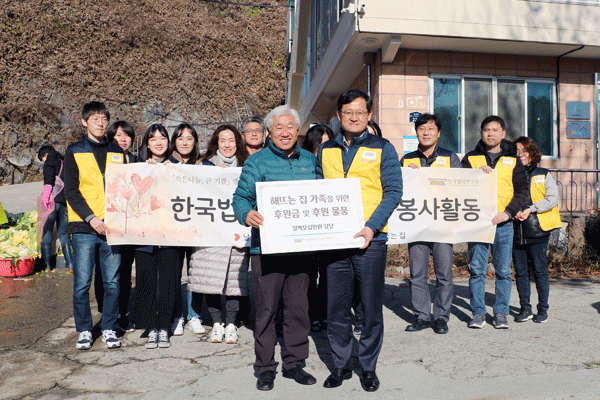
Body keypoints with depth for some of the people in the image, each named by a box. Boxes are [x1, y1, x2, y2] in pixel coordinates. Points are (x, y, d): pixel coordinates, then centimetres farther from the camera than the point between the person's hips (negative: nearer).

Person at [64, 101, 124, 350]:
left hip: (112, 227, 2)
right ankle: (84, 331, 15)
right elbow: (71, 191, -1)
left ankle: (109, 330, 17)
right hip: (84, 228, -2)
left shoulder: (117, 153, 13)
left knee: (112, 282, 5)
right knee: (82, 283, 1)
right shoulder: (74, 152, 6)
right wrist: (91, 218, -13)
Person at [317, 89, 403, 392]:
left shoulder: (383, 148, 3)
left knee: (371, 308, 5)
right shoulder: (325, 150, 13)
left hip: (370, 240, -2)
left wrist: (371, 227, -16)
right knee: (336, 308, 9)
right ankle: (341, 365, 25)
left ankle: (368, 367, 22)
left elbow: (393, 192, -3)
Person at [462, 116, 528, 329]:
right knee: (477, 269, 1)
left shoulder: (513, 160, 10)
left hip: (503, 223, 1)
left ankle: (501, 313, 15)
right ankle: (478, 312, 11)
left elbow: (522, 190, 5)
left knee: (503, 271, 4)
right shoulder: (470, 158, 10)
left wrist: (507, 213, -9)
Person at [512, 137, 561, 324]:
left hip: (537, 230, -1)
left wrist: (531, 209, -12)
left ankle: (543, 309, 14)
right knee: (520, 271, 6)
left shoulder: (543, 175, 7)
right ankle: (525, 308, 17)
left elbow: (552, 199, 0)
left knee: (540, 270, 1)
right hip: (515, 231, 2)